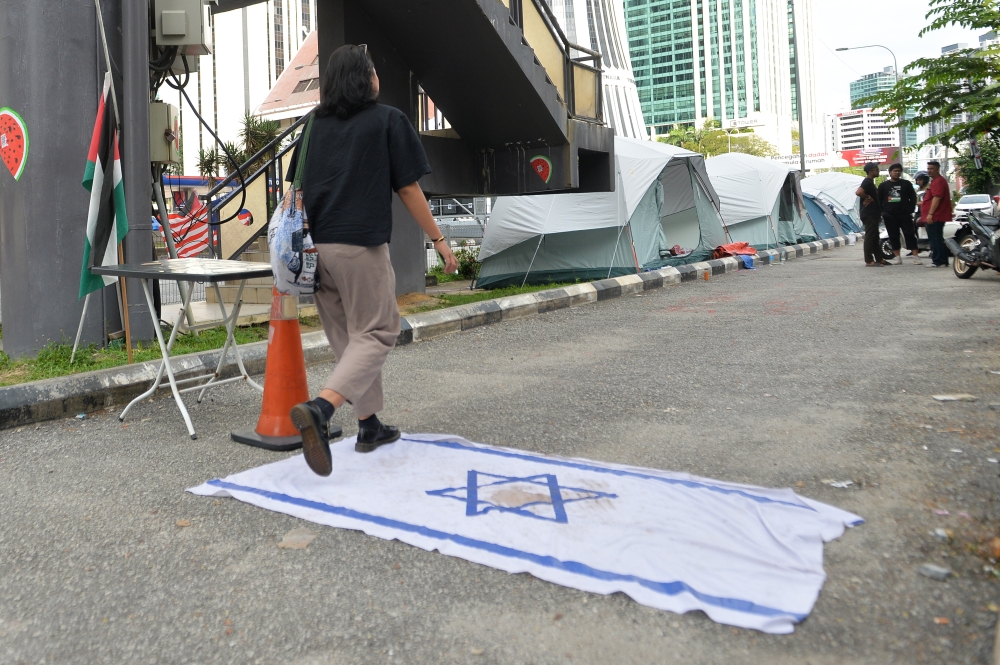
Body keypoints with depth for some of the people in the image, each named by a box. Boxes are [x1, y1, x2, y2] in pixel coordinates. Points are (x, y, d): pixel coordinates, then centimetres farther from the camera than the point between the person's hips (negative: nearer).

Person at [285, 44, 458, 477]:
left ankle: (369, 425, 23)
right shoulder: (388, 121, 0)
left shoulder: (315, 124, 14)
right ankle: (319, 409, -21)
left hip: (317, 244, 6)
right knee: (375, 334, 0)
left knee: (348, 337, 15)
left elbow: (297, 188, 14)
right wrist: (438, 239, 6)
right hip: (362, 246, -6)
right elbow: (408, 188, -1)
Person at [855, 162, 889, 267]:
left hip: (873, 214, 11)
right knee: (870, 237, -9)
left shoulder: (871, 182, 20)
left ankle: (879, 259, 19)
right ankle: (869, 261, -8)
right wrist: (868, 198, -17)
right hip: (868, 214, -11)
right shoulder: (867, 182, -12)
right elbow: (858, 192, -33)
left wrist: (878, 215, 25)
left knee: (875, 238, 13)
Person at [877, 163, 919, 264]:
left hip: (905, 215, -1)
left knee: (910, 235, -5)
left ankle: (915, 257, -5)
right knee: (894, 237, 3)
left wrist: (910, 210, -3)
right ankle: (898, 258, 9)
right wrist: (883, 212, -2)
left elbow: (913, 198, 7)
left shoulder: (906, 184, 8)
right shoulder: (883, 185, 10)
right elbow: (879, 200, 9)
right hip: (890, 216, 1)